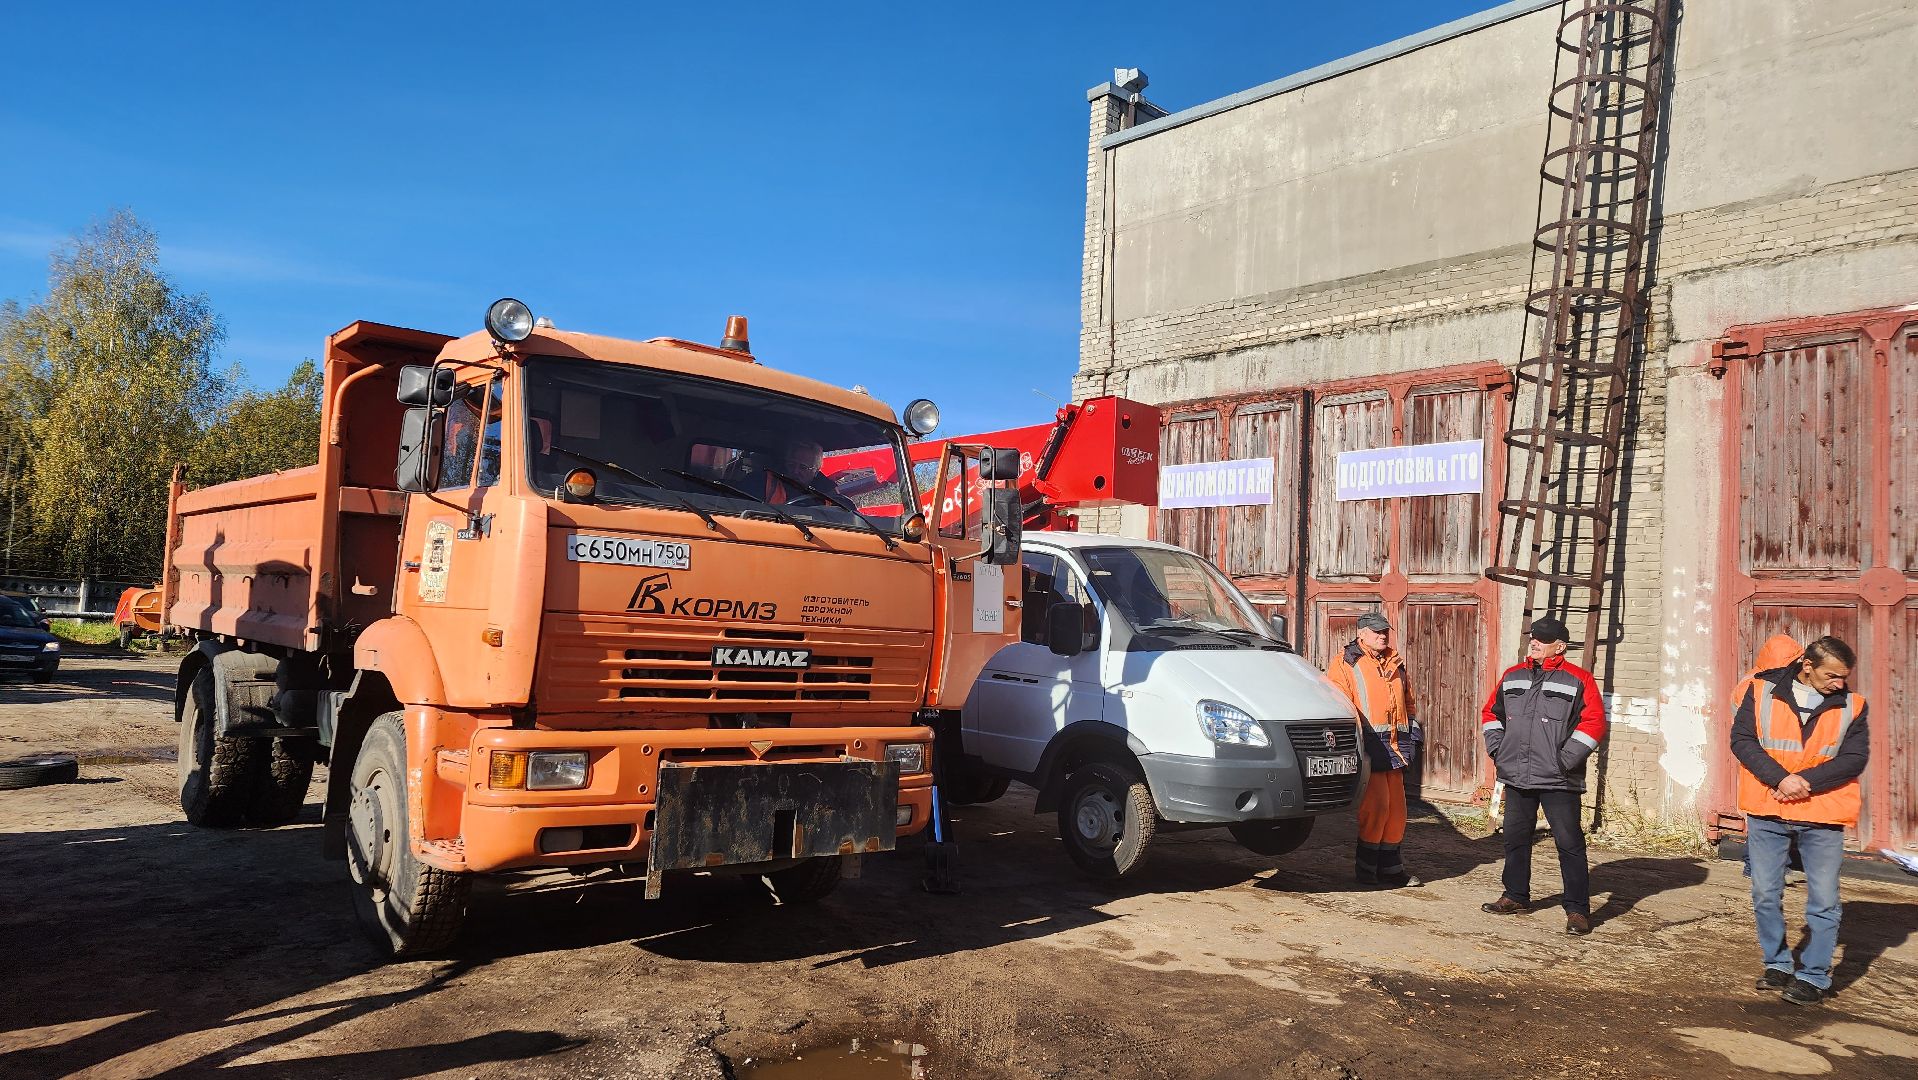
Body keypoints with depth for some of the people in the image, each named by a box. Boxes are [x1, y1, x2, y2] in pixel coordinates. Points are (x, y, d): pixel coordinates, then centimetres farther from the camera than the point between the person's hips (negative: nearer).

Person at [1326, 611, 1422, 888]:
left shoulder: (1395, 664, 20)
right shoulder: (1345, 663, -1)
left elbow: (1408, 702, 27)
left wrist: (1413, 735, 18)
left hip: (1395, 747, 7)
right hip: (1369, 744, -7)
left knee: (1396, 807, 8)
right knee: (1376, 804, -11)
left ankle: (1390, 867, 18)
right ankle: (1366, 868, 1)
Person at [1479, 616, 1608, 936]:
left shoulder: (1578, 680, -3)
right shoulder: (1512, 676, 13)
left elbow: (1594, 722, -9)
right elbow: (1491, 712, 21)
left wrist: (1566, 759, -13)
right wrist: (1497, 748, 8)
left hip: (1558, 779, -5)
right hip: (1516, 777, 6)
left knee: (1569, 843, -4)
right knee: (1515, 838, 14)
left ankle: (1578, 910, 4)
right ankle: (1516, 896, 28)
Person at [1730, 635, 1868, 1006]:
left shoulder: (1852, 706, 2)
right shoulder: (1762, 691, -3)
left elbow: (1855, 758, -5)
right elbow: (1742, 739, -6)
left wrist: (1805, 780, -17)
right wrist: (1780, 779, -18)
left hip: (1822, 817, 0)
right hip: (1767, 813, 0)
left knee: (1823, 901, 2)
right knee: (1765, 895, 8)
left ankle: (1814, 976, 14)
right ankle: (1777, 965, 25)